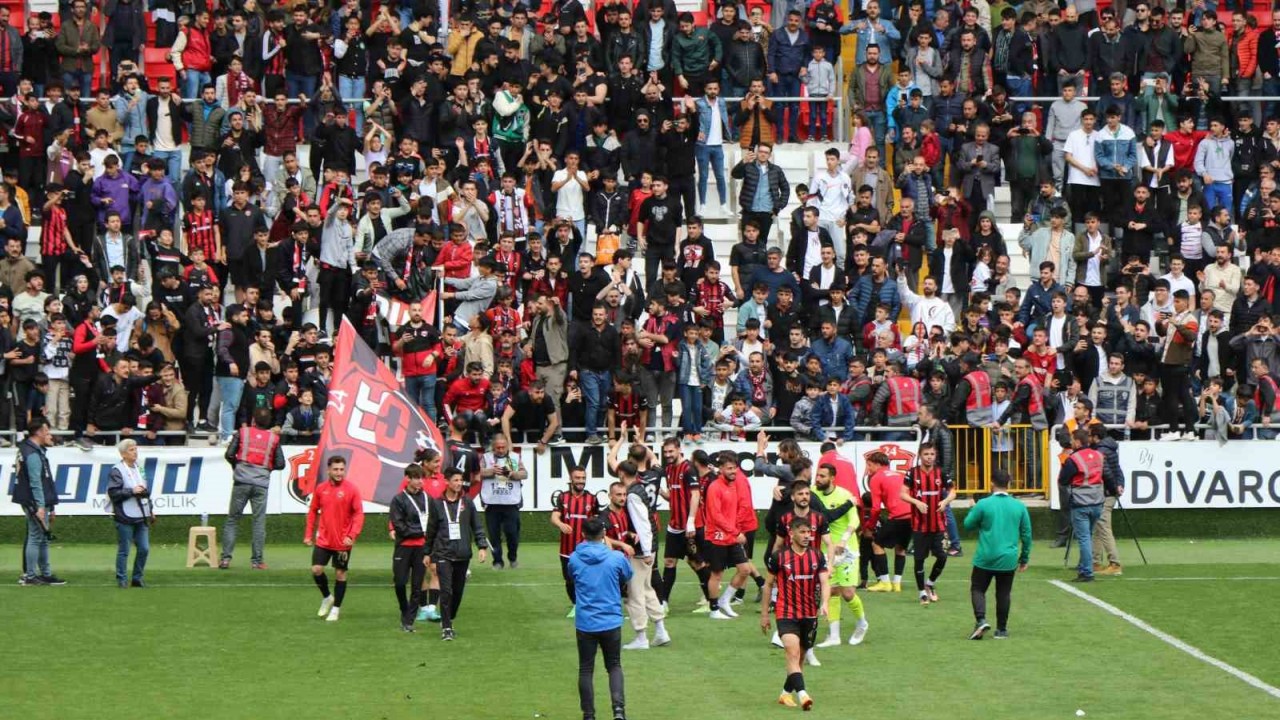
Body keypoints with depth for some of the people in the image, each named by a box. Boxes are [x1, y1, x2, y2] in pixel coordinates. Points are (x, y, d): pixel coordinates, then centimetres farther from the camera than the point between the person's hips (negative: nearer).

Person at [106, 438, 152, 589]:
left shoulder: (139, 469, 16)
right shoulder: (116, 471, -8)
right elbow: (113, 492, -17)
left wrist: (150, 511, 23)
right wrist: (132, 491, -19)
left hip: (141, 517, 7)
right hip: (125, 517, -7)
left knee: (144, 549, 6)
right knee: (123, 550, -1)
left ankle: (137, 578, 17)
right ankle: (122, 580, 7)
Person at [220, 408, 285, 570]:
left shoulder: (242, 432, 5)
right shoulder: (274, 438, 6)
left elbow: (229, 454, -1)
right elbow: (280, 464, 3)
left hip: (241, 481, 0)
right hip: (261, 483, 0)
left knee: (232, 520, 5)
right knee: (259, 522, 4)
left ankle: (226, 558, 0)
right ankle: (257, 560, 1)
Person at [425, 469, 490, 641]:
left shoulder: (467, 503, 4)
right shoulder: (437, 504, 2)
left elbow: (477, 526, 7)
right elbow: (431, 530, 9)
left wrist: (482, 546, -4)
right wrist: (428, 552, 13)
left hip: (463, 555, 2)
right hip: (443, 554, -2)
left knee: (458, 591, 10)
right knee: (446, 591, -11)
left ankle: (448, 620, 29)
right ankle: (446, 628, -7)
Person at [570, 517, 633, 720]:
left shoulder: (574, 559, -5)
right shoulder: (616, 558, -8)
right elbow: (628, 576, 13)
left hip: (585, 623, 0)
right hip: (611, 622, 0)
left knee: (586, 669, 11)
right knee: (614, 666, 13)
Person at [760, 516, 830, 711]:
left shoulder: (817, 556, 2)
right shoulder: (779, 557, -5)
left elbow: (825, 582, -5)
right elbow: (769, 584, 5)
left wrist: (824, 603, -25)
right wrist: (764, 614, 7)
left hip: (810, 615, 4)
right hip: (786, 613, -4)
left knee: (800, 656, 14)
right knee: (793, 652, -21)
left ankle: (786, 693, 31)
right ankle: (802, 694, -31)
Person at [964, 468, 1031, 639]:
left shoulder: (983, 504, -9)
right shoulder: (1019, 507, 1)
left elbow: (968, 525, 2)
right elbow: (1026, 535, 7)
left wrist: (973, 510, 22)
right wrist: (1024, 558, 17)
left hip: (985, 559, -2)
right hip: (1008, 560, 2)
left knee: (977, 589, 9)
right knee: (1004, 593, 12)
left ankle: (981, 620, -11)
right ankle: (1001, 629, 14)